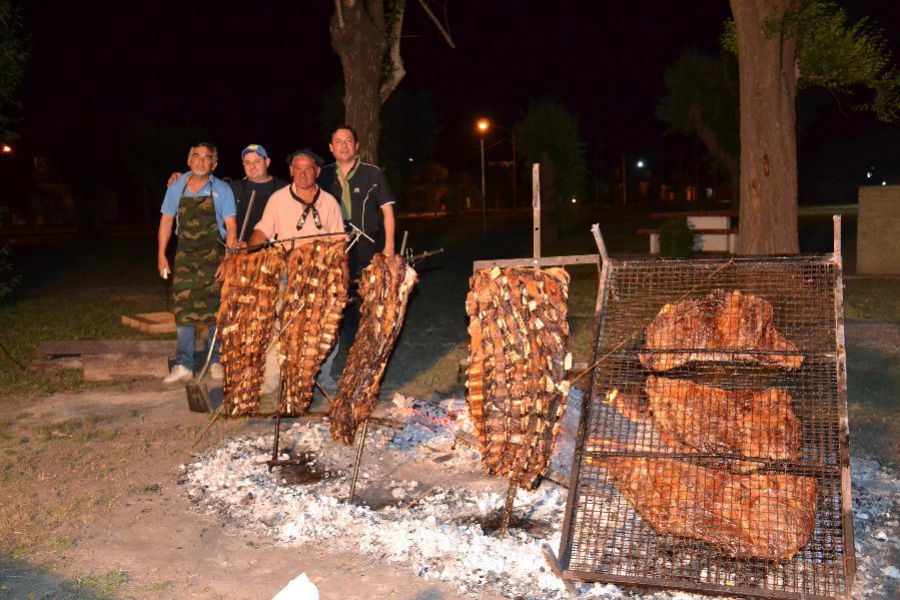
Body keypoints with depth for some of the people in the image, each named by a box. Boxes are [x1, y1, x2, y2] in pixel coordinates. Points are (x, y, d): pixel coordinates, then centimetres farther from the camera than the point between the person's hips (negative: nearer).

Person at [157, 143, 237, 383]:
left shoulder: (222, 190, -1)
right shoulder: (176, 188, 7)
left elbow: (231, 226, -4)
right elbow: (166, 221, 12)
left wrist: (228, 260, -12)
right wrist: (161, 254, 5)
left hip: (214, 255, -2)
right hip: (185, 255, 2)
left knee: (215, 308, 0)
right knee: (183, 309, -1)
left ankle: (217, 361, 12)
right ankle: (183, 364, 2)